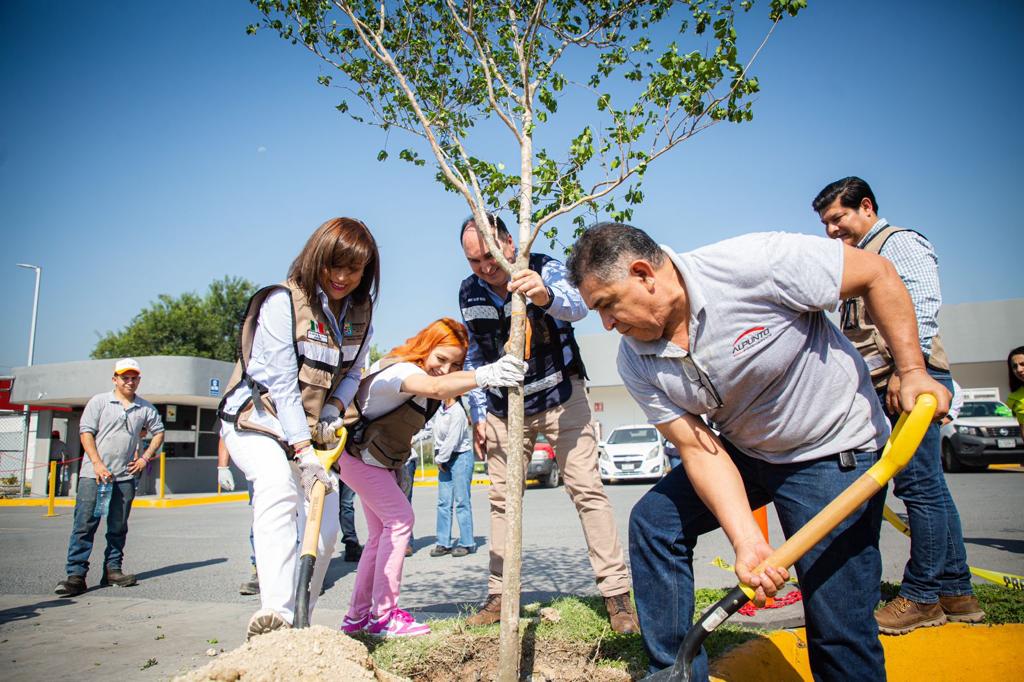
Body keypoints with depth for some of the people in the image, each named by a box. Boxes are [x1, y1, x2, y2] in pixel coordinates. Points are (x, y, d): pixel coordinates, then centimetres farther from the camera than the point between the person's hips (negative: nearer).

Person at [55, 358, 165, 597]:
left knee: (118, 527, 9)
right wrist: (98, 464, -13)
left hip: (125, 476, 3)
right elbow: (86, 432, -3)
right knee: (85, 525, -5)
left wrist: (146, 457, 7)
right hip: (93, 474, -3)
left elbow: (158, 432, 21)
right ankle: (76, 574, -3)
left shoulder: (145, 408, 10)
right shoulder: (99, 402, 2)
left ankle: (112, 570, 18)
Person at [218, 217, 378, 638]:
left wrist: (334, 409, -10)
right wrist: (303, 451, -28)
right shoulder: (283, 302, -17)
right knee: (278, 485, -35)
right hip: (258, 421, -6)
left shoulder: (361, 313, 2)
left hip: (311, 430, 6)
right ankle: (275, 612, -41)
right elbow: (283, 384, -23)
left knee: (324, 530, 0)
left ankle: (299, 624, 17)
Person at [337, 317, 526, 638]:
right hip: (357, 453, -10)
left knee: (382, 531, 11)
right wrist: (484, 376, -69)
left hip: (380, 461, 10)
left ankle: (357, 616, 20)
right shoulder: (400, 370, -31)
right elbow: (435, 388, -52)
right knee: (399, 518, -15)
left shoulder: (419, 371, -1)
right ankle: (383, 614, -8)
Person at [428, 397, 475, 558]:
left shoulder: (457, 412, -18)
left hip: (461, 457, -8)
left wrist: (440, 459, -8)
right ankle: (444, 543, 9)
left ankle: (467, 543, 3)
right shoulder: (440, 407, 7)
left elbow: (452, 440, -19)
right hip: (445, 459, 8)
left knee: (461, 501, -4)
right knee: (443, 502, 5)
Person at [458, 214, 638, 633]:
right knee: (501, 497, 6)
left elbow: (577, 305, -39)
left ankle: (616, 593, -2)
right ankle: (499, 596, 16)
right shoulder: (469, 293, -2)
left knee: (586, 489, -9)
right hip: (504, 406, 5)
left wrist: (546, 296, -62)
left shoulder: (544, 270, -17)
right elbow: (475, 356, 9)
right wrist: (478, 414, 4)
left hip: (560, 397, -4)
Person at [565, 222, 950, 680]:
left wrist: (912, 372, -17)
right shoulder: (636, 362, -11)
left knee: (840, 628, -7)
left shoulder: (753, 264, -29)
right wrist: (747, 540, -25)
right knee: (654, 520, -2)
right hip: (742, 450, 6)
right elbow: (699, 449, -14)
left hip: (834, 449, -5)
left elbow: (877, 273, -17)